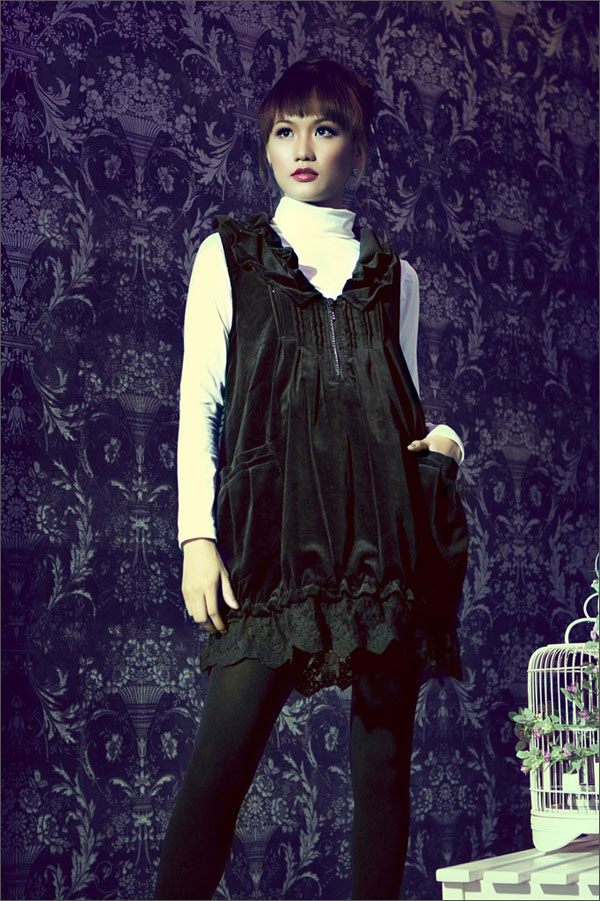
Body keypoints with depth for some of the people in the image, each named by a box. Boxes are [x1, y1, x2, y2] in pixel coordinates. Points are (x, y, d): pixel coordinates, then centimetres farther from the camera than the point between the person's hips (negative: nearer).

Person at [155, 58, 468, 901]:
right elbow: (199, 403, 6)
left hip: (386, 527, 3)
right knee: (224, 755, -11)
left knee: (385, 756, 2)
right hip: (273, 523, -2)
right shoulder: (229, 255, 13)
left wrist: (438, 439, -1)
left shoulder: (394, 275, 18)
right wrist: (197, 536, -4)